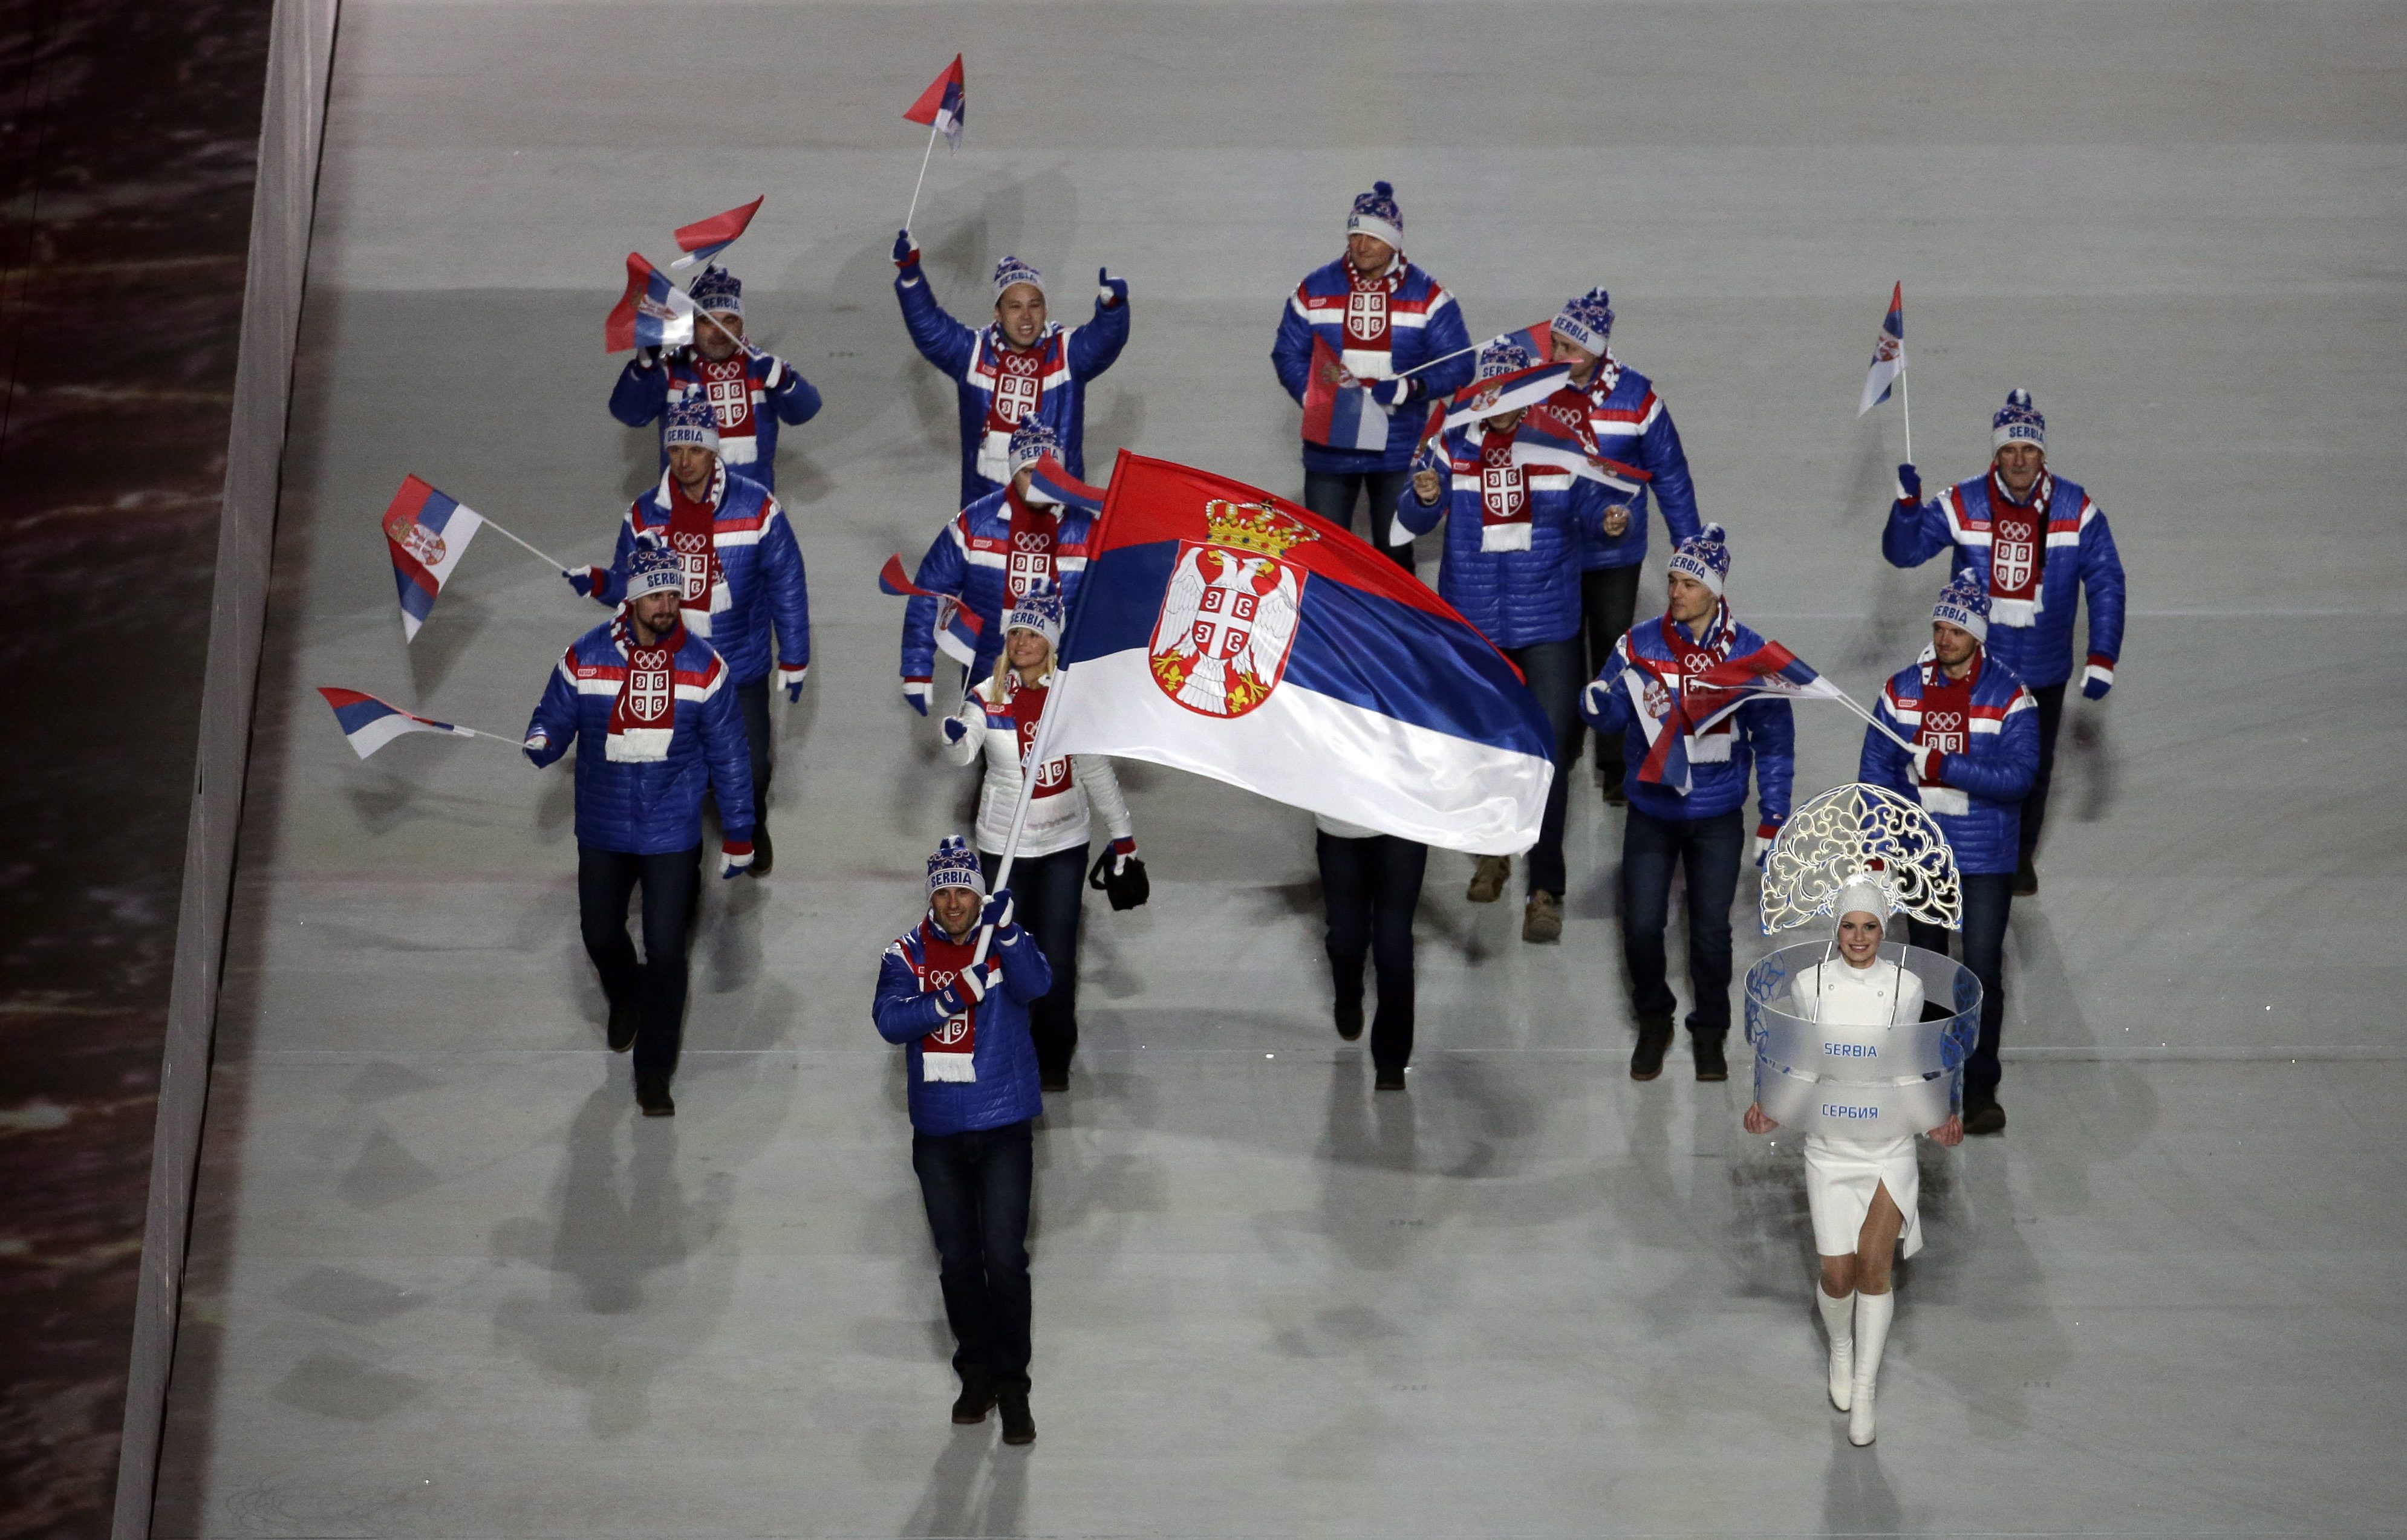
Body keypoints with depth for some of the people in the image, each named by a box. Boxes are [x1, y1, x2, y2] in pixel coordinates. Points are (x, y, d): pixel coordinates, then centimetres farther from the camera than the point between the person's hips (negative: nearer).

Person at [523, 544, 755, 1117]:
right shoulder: (586, 657, -8)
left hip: (673, 835, -1)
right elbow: (554, 719, 0)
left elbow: (728, 754, 0)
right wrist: (538, 747, -25)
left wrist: (737, 834, 1)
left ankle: (654, 1074, 6)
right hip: (602, 829, 1)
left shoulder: (703, 666, -7)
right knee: (600, 935, 13)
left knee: (666, 950, -5)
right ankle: (626, 999, 49)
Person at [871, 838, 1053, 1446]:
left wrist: (1005, 931, -40)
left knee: (1005, 1258, -6)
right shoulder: (907, 954, -1)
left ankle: (1012, 1385, 3)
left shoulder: (1004, 944, -5)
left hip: (1004, 1128, -3)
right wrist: (948, 1000, -31)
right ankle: (977, 1373, 27)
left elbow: (1036, 986, -25)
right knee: (957, 1260, 12)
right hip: (937, 1133, 3)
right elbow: (889, 1019, -16)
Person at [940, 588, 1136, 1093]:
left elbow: (1095, 768, 7)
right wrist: (956, 737, -46)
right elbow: (962, 754, -22)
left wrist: (1121, 832, 9)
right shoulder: (988, 697, -6)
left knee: (1058, 954, 0)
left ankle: (1055, 1056, 14)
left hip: (1065, 842, 0)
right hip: (1004, 843, 0)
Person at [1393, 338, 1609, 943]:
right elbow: (1414, 521, -8)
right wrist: (1422, 498, -31)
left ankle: (1546, 889, -4)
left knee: (1550, 749, -8)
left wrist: (1608, 521, -22)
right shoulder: (1452, 448, -2)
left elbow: (1589, 512, 1)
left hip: (1547, 621, -2)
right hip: (1472, 620, 2)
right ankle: (1493, 852, 40)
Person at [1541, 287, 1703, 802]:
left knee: (1613, 655, 9)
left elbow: (1669, 473, -3)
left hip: (1615, 552, -1)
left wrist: (1688, 544, 1)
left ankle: (1616, 764, 22)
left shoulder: (1635, 396, -13)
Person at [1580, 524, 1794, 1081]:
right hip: (1650, 810, 1)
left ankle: (1709, 1031, 25)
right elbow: (1609, 716, -6)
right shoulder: (1640, 644, -6)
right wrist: (1598, 703, -31)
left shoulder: (1748, 654, -8)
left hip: (1717, 816, -1)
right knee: (1642, 926, -1)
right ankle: (1653, 1020, 25)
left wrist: (1772, 819, -4)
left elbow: (1774, 739, -2)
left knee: (1711, 930, 4)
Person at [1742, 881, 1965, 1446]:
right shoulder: (1809, 985, -3)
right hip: (1829, 1147, 1)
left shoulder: (1906, 987, -3)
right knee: (1838, 1277, 4)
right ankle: (1841, 1351, 38)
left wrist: (1935, 1122, -5)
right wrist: (1771, 1112, -9)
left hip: (1890, 1149, -1)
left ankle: (1863, 1392, -3)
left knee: (1873, 1263, -16)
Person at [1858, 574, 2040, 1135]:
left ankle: (1980, 1088, 2)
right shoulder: (1903, 689, -1)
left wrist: (1945, 767, -26)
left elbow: (2019, 777, -19)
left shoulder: (2010, 696, -10)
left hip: (1985, 858, -3)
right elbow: (1877, 769, 3)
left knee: (1983, 970, -6)